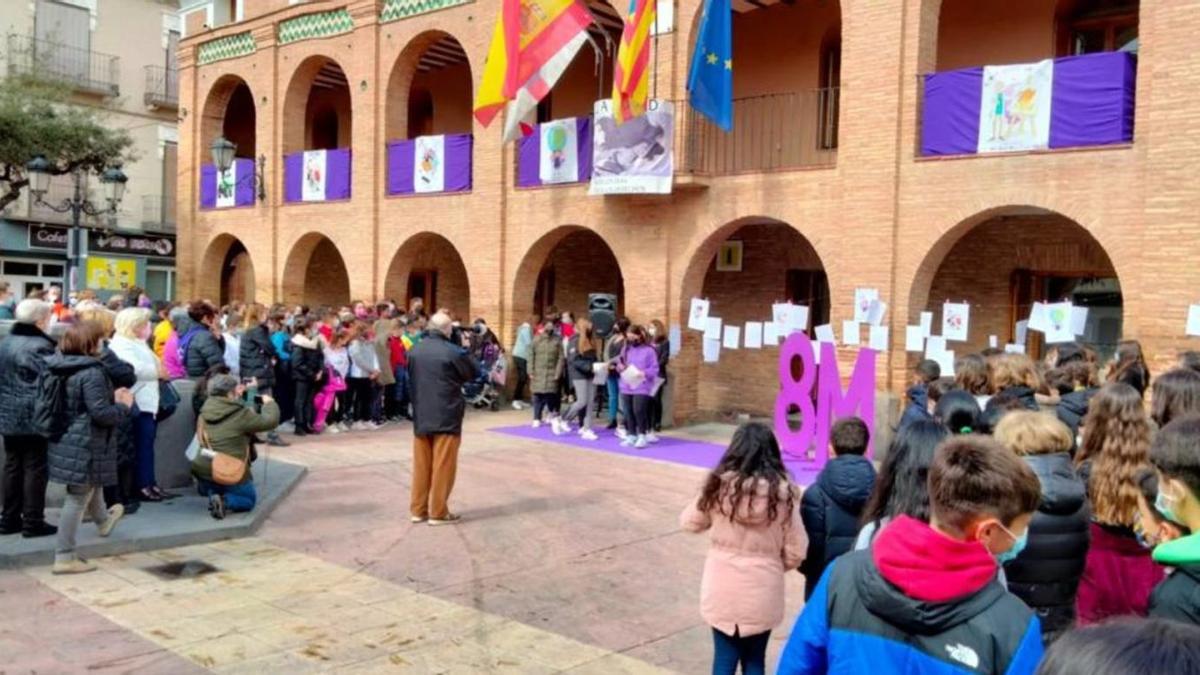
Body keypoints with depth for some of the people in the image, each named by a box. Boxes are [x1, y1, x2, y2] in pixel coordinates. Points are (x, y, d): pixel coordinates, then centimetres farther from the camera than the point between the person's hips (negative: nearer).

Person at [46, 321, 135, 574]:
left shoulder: (61, 367, 4)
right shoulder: (91, 372, -23)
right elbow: (101, 414, -25)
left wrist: (113, 398, 12)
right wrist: (124, 405, -7)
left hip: (66, 440, 9)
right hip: (84, 446, -9)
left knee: (91, 486, 32)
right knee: (77, 499, 1)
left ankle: (103, 520, 56)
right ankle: (64, 558, 7)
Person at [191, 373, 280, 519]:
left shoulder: (205, 411, 2)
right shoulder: (240, 414, -17)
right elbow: (270, 421, -13)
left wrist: (238, 395, 20)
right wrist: (269, 402, 4)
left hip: (203, 469, 6)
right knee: (249, 499, 17)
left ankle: (211, 492, 5)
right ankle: (224, 501, -12)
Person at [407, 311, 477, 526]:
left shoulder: (415, 351, 4)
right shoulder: (453, 351, -15)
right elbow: (472, 374, -1)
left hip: (421, 416, 6)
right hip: (446, 417, -6)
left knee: (421, 465, 12)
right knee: (443, 466, 2)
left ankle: (418, 510, 18)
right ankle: (438, 512, 6)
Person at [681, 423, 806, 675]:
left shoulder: (720, 486, -11)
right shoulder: (782, 492, -11)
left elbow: (689, 522, 4)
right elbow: (795, 551, -5)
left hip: (722, 592, 0)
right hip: (763, 594, 0)